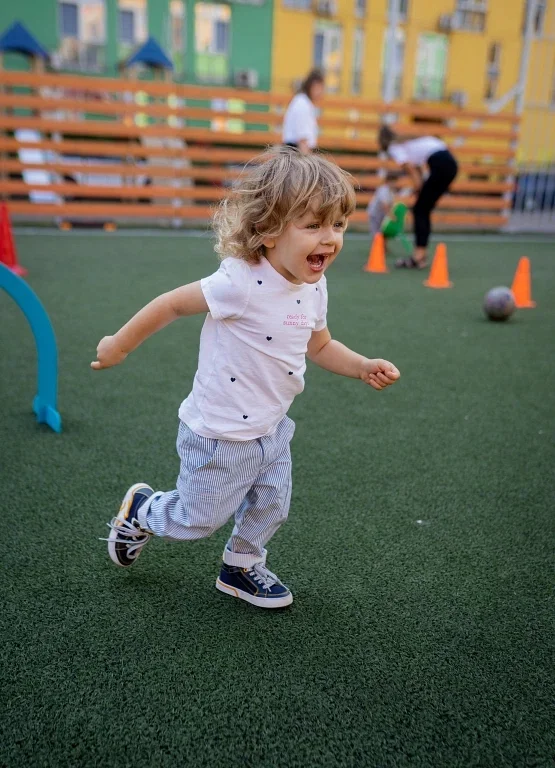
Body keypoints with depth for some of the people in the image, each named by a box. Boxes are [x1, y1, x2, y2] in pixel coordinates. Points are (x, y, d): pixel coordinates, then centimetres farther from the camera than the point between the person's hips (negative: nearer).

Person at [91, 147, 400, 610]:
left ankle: (242, 568, 45)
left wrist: (363, 368, -1)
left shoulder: (314, 288, -3)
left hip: (271, 429, 7)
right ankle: (141, 509, 40)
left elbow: (320, 346, 13)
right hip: (219, 433, -7)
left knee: (271, 509, 18)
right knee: (200, 520, 10)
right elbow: (174, 304, -18)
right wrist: (119, 346, -8)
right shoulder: (242, 283, -29)